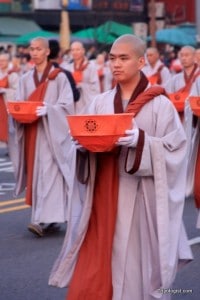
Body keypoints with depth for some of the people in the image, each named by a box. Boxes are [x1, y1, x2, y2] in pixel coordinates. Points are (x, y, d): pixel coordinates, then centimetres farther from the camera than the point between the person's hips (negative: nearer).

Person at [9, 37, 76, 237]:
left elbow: (66, 105, -8)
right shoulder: (25, 79, 13)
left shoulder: (59, 77, -2)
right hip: (30, 133, 6)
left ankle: (45, 219, -19)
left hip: (51, 133, -5)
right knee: (36, 172, 4)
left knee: (49, 173, -12)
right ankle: (49, 218, 12)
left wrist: (48, 110, -24)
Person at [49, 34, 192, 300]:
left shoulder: (160, 105, -4)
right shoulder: (100, 103, 9)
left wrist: (141, 141, -23)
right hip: (103, 195, 4)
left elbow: (174, 149, -9)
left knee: (136, 266, 0)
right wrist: (82, 144, -12)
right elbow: (84, 142, 10)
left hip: (140, 198, -4)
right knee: (94, 269, 3)